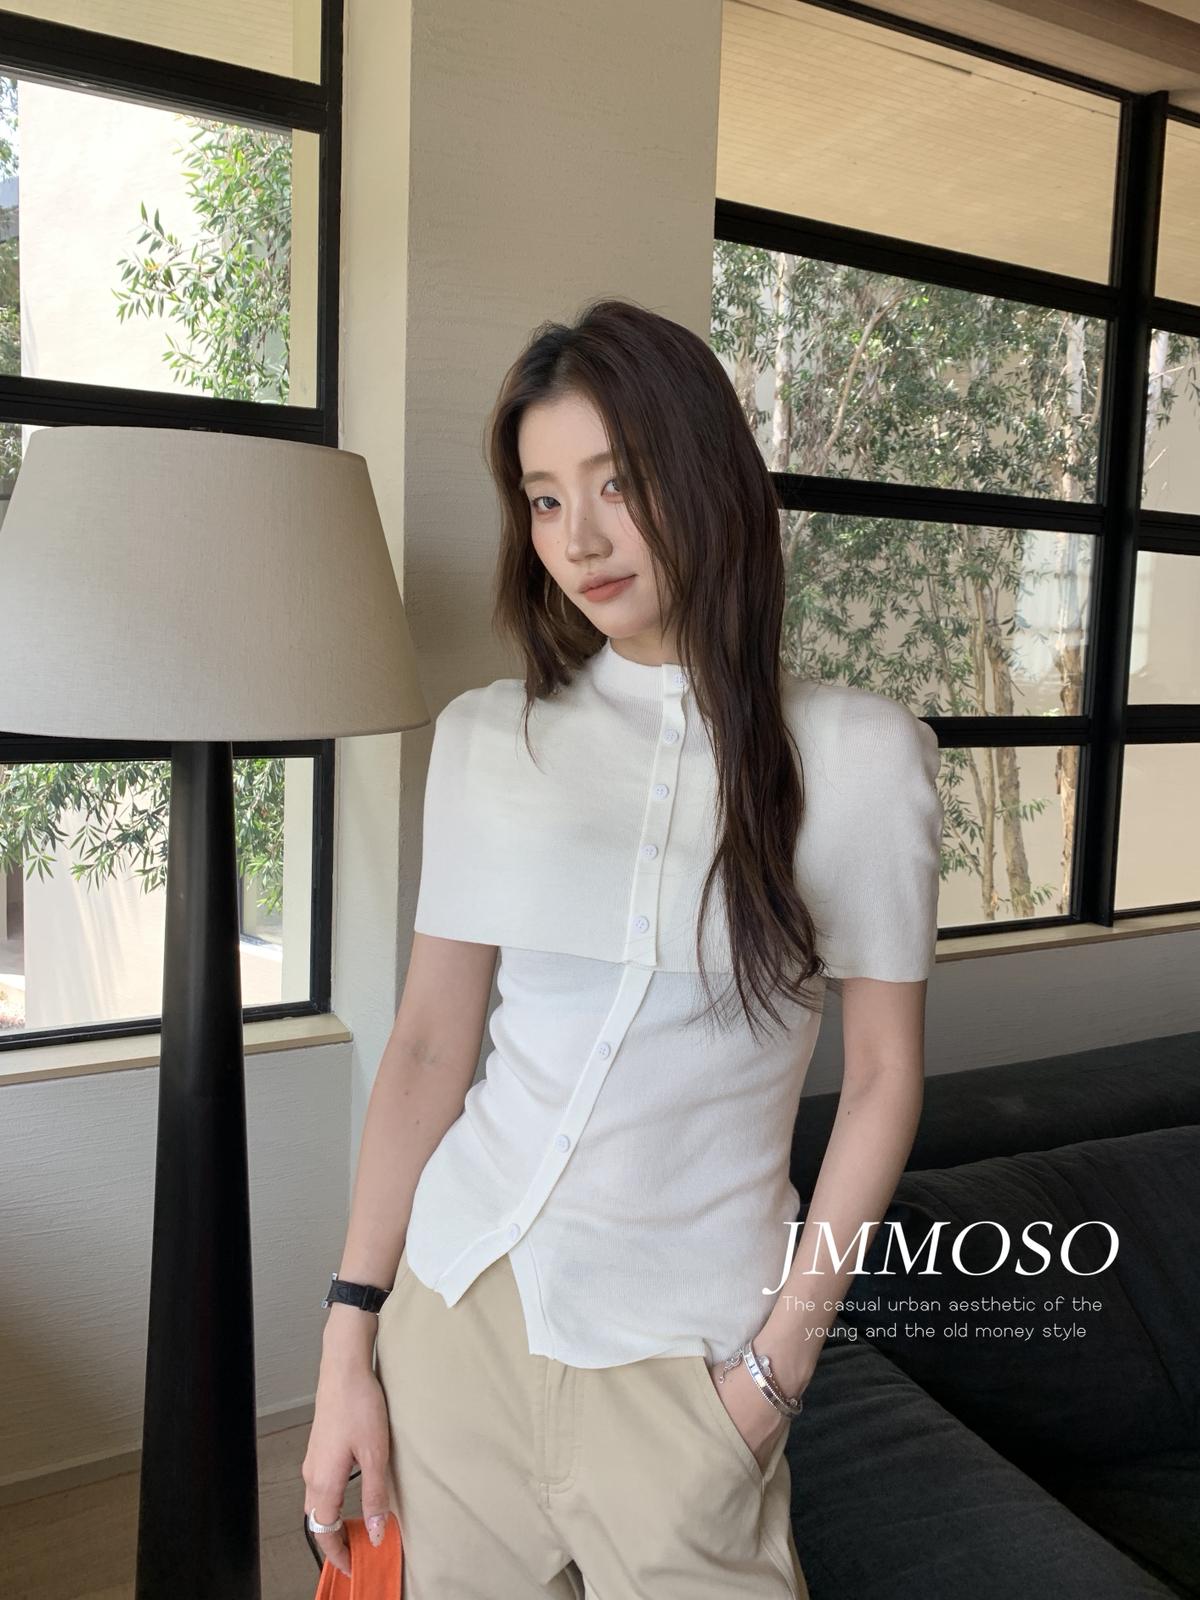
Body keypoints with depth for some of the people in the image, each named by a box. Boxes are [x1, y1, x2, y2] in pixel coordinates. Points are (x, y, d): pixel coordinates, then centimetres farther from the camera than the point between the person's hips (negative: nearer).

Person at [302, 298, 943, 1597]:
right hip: (458, 1297, 3)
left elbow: (883, 1074, -3)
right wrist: (348, 1344, 1)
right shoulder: (483, 738, -1)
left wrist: (781, 1357, -5)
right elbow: (428, 1047, 1)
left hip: (679, 1344, -2)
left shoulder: (857, 751, -9)